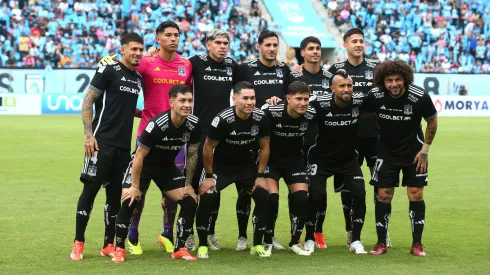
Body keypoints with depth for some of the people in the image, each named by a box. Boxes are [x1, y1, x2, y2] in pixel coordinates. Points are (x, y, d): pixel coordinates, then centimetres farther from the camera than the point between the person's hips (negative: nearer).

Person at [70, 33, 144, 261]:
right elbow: (87, 103, -8)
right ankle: (78, 243, 1)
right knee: (90, 188, -6)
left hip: (124, 145, 7)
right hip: (102, 141, -7)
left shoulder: (139, 78, 14)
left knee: (115, 193, 8)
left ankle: (109, 245, 14)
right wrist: (88, 134, -15)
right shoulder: (108, 71, -6)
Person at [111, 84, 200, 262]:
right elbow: (139, 156, -23)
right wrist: (135, 187, -20)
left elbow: (192, 155, 0)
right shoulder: (157, 125, -32)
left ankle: (180, 249, 8)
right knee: (130, 201, -23)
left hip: (168, 166, 5)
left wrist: (188, 184, 0)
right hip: (143, 165, -5)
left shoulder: (193, 125, -16)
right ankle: (119, 249, -7)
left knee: (190, 202, -7)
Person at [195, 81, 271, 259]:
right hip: (220, 165, -3)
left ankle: (257, 245, 5)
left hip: (247, 165, 4)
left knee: (264, 198, -10)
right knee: (207, 199, -21)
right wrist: (209, 176, -10)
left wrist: (260, 176, -3)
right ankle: (202, 246, -4)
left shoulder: (260, 118, -17)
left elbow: (264, 148, -2)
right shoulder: (223, 119, -28)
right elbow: (208, 148, -15)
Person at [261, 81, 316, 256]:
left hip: (295, 160, 3)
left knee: (302, 198, -9)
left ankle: (295, 242, 10)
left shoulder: (311, 115, -16)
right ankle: (267, 242, 2)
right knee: (271, 196, -18)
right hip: (271, 160, -3)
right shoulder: (271, 112, -27)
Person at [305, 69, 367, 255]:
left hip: (349, 159, 2)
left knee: (359, 194, -12)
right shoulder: (320, 104, -20)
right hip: (321, 159, -2)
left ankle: (356, 240, 4)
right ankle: (309, 239, 7)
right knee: (316, 196, -14)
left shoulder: (360, 101, -16)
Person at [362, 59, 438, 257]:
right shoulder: (375, 96, -18)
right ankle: (381, 243, 9)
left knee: (416, 196, -3)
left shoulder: (420, 97, -21)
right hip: (386, 152, 1)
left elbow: (432, 122, -4)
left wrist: (425, 149, -5)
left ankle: (417, 244, 7)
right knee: (383, 196, -1)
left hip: (414, 152, -1)